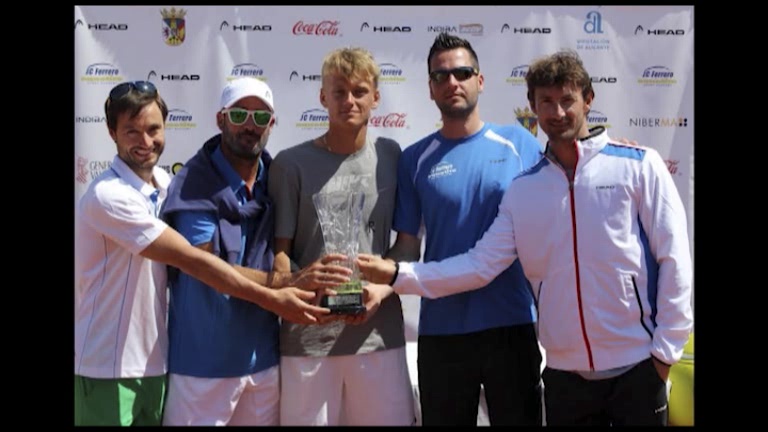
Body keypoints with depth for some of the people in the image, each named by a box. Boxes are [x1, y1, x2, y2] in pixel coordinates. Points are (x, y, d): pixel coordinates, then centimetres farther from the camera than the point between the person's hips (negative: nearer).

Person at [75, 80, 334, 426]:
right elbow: (190, 259, -24)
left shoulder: (164, 183, 5)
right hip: (108, 371, -7)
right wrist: (272, 300, -24)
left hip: (154, 363, 7)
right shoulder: (108, 196, -20)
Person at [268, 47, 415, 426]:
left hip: (379, 331, 2)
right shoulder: (291, 163, -1)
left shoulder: (391, 156, 6)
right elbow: (279, 250, 0)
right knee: (308, 420, 8)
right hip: (307, 335, -2)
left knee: (389, 418, 10)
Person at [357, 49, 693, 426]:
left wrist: (666, 349, -7)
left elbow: (673, 259, -3)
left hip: (635, 366, -2)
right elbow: (481, 264, -1)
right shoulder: (523, 189, 5)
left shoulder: (638, 165, -2)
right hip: (565, 373, 3)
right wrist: (399, 274, -10)